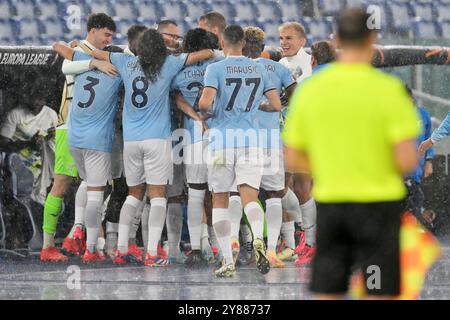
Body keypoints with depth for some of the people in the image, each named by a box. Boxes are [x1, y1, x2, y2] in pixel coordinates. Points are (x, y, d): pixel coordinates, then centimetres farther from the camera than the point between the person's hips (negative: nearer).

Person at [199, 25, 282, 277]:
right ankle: (259, 239, -33)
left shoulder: (216, 69, -3)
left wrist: (207, 112, 7)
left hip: (222, 136, -2)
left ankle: (228, 261, 4)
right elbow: (276, 105, 9)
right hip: (250, 137, 2)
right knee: (250, 198, -2)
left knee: (220, 200, 9)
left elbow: (204, 103, -16)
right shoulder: (259, 69, 8)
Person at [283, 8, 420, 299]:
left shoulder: (310, 89, 1)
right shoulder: (388, 88, -10)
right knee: (380, 295, 1)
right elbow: (408, 160, -14)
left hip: (330, 203, 3)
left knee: (327, 294, 7)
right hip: (379, 201, -3)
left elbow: (293, 159, 6)